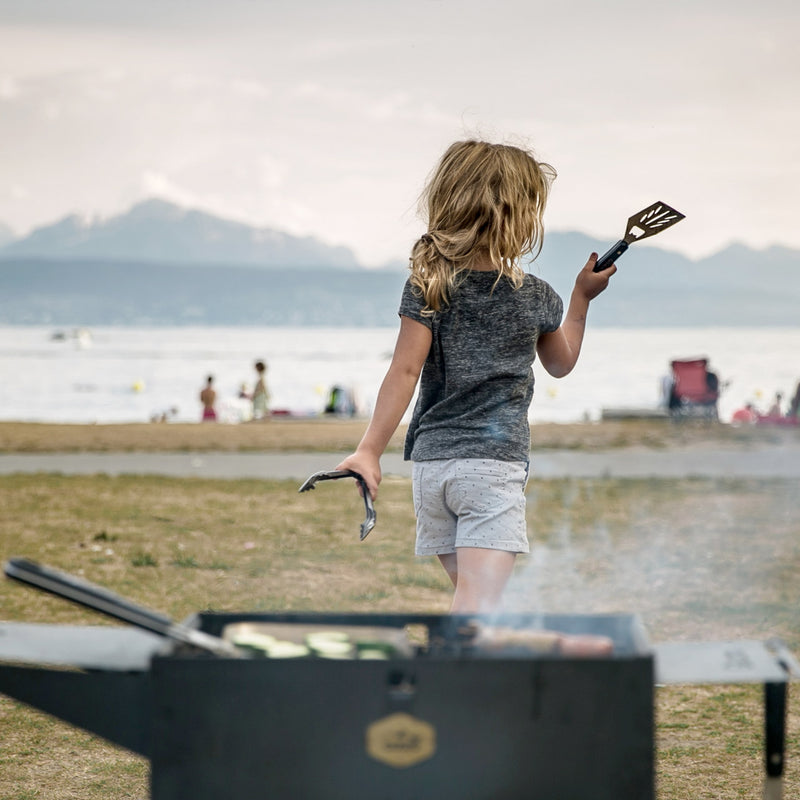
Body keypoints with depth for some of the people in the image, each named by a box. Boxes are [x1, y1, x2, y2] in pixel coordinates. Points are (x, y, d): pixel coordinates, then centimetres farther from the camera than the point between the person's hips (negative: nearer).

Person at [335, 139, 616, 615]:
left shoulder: (428, 287, 0)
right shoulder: (536, 298, 1)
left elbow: (405, 371, -6)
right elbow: (561, 364, 21)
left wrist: (370, 450, -6)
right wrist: (582, 300, 34)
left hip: (430, 463, 4)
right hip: (495, 461, -4)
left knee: (471, 591, 21)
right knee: (478, 605, -15)